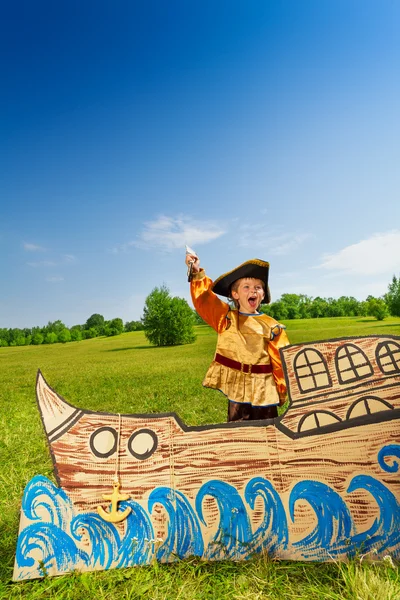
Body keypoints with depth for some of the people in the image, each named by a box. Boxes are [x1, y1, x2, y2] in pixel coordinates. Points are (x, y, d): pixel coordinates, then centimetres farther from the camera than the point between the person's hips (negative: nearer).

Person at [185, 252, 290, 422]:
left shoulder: (272, 326, 0)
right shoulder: (225, 317, 1)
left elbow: (281, 361, 2)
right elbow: (203, 298, -5)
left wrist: (285, 391, 2)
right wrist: (197, 273, -15)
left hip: (264, 389, 1)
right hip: (237, 387, 0)